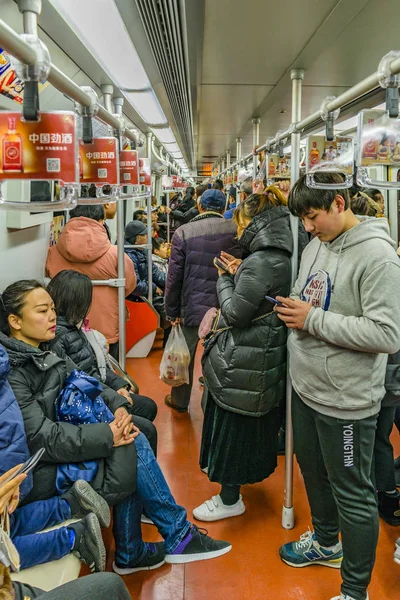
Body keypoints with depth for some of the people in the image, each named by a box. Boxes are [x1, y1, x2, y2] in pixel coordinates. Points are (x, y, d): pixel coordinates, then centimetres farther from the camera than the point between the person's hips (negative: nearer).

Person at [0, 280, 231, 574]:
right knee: (133, 450, -14)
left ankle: (130, 554, 6)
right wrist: (108, 435, -21)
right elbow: (41, 438, -25)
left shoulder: (44, 351, 5)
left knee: (133, 441, -9)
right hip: (41, 474, -8)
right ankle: (179, 537, 5)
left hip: (56, 449, 8)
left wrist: (117, 408, -15)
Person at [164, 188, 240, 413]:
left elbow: (174, 277, -6)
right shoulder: (236, 232, -6)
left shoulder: (184, 233, -9)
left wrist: (172, 311, 3)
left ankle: (180, 401, 35)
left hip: (193, 307, -1)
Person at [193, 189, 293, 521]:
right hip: (266, 356, 10)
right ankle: (249, 471, 45)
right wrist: (236, 275, 0)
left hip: (243, 362, -10)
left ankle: (230, 499, 19)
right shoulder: (281, 258, 6)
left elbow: (236, 312, -22)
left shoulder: (259, 263, -24)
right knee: (256, 420, 25)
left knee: (233, 426, 4)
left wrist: (225, 280, -7)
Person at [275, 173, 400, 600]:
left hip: (345, 399, -8)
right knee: (313, 470, 25)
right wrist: (291, 309, 0)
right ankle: (326, 541, 50)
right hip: (305, 386, 8)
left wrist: (313, 319, -24)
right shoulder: (316, 245, 5)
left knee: (352, 494, 8)